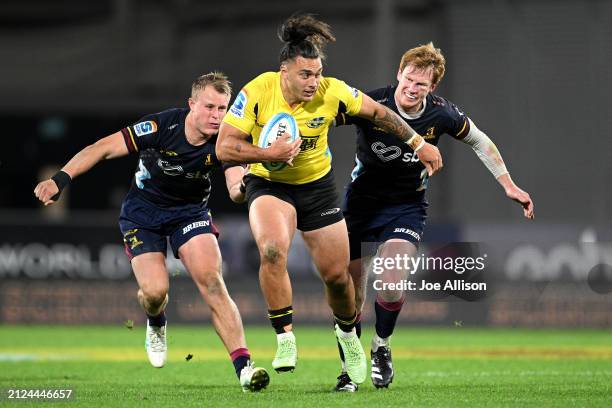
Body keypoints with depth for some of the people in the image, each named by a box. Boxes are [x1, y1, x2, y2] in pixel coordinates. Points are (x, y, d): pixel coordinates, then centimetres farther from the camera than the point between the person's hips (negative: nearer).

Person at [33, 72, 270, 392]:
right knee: (154, 291, -15)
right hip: (143, 212, -1)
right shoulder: (162, 126, -25)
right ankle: (156, 325, 26)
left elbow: (236, 190, -31)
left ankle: (243, 366, -23)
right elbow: (103, 148, -21)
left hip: (190, 210, 1)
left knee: (211, 280, -20)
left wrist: (244, 187, -55)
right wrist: (60, 179, -27)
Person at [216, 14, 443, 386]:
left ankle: (348, 333, 38)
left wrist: (420, 143, 2)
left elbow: (378, 112, -1)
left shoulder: (332, 92, -18)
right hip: (268, 184, -2)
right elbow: (224, 147, -20)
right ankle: (285, 340, -20)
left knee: (337, 274, 5)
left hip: (317, 184, 2)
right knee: (272, 250, -31)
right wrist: (268, 154, -34)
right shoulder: (257, 92, -23)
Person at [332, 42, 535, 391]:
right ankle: (349, 369, 19)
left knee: (391, 287, -22)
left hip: (407, 209, 0)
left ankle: (382, 346, 7)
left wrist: (509, 185, 7)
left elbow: (480, 142, 7)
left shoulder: (442, 114, -12)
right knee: (352, 296, -1)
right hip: (361, 205, 0)